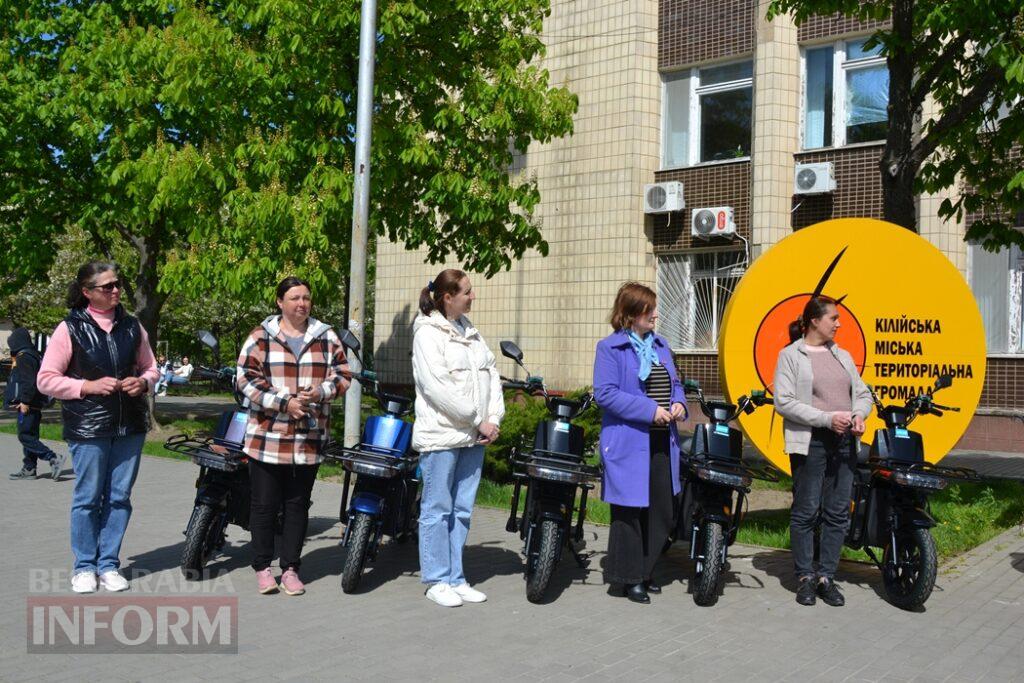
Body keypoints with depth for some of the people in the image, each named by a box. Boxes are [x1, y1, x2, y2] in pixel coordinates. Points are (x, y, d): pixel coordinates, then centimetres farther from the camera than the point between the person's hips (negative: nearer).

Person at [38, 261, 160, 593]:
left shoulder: (132, 326, 9)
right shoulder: (69, 329, -3)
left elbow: (150, 368, 19)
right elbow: (46, 379, -3)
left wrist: (142, 382, -3)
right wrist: (88, 386, -15)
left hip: (130, 425, 4)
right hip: (88, 427, -4)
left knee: (119, 497, 7)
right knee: (88, 498, 3)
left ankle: (109, 564, 19)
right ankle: (84, 566, 18)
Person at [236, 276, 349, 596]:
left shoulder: (327, 337, 9)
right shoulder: (260, 337, 1)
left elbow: (343, 374, 8)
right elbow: (246, 377, -6)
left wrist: (320, 392, -12)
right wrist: (284, 402, -16)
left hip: (309, 438, 2)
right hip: (267, 435, -2)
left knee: (298, 504, 9)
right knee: (265, 504, 4)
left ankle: (290, 568, 19)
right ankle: (262, 567, 18)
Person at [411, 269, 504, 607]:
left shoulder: (469, 331, 16)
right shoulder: (427, 333, -9)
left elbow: (491, 374, 14)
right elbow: (438, 387, -17)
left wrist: (494, 418, 0)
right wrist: (479, 421, -14)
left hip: (473, 438, 7)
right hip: (441, 436, -7)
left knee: (461, 510, 12)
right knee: (437, 510, 2)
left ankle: (455, 578, 21)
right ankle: (437, 581, 11)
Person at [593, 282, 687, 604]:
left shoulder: (660, 344, 16)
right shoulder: (610, 347, -7)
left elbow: (674, 382, 23)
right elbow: (605, 393, -15)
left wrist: (679, 403, 1)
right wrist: (650, 409, -18)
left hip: (662, 441, 7)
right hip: (629, 442, -7)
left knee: (662, 511, 10)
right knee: (630, 510, -2)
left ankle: (643, 571, 25)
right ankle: (625, 577, 11)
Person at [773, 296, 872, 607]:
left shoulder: (842, 356, 18)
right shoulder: (790, 355, -1)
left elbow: (862, 393, 19)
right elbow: (784, 402, -10)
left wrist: (858, 414, -4)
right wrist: (826, 418, -17)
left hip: (845, 442, 6)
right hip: (810, 442, -5)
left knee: (838, 513, 6)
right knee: (806, 512, 0)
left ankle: (826, 576, 15)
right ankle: (805, 578, 11)